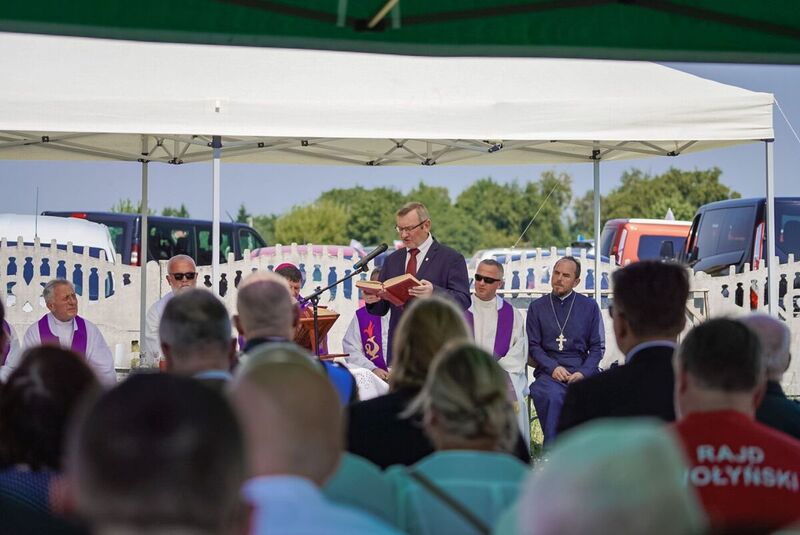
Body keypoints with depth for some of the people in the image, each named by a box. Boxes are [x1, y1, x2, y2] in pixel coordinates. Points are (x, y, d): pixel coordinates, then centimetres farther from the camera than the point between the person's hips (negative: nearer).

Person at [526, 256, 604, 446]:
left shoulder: (589, 307, 13)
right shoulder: (537, 307, 13)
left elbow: (597, 347, 11)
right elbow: (533, 345, 9)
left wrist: (583, 372, -7)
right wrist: (553, 367, -9)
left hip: (582, 372, 1)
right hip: (549, 373, 0)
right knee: (552, 395, -35)